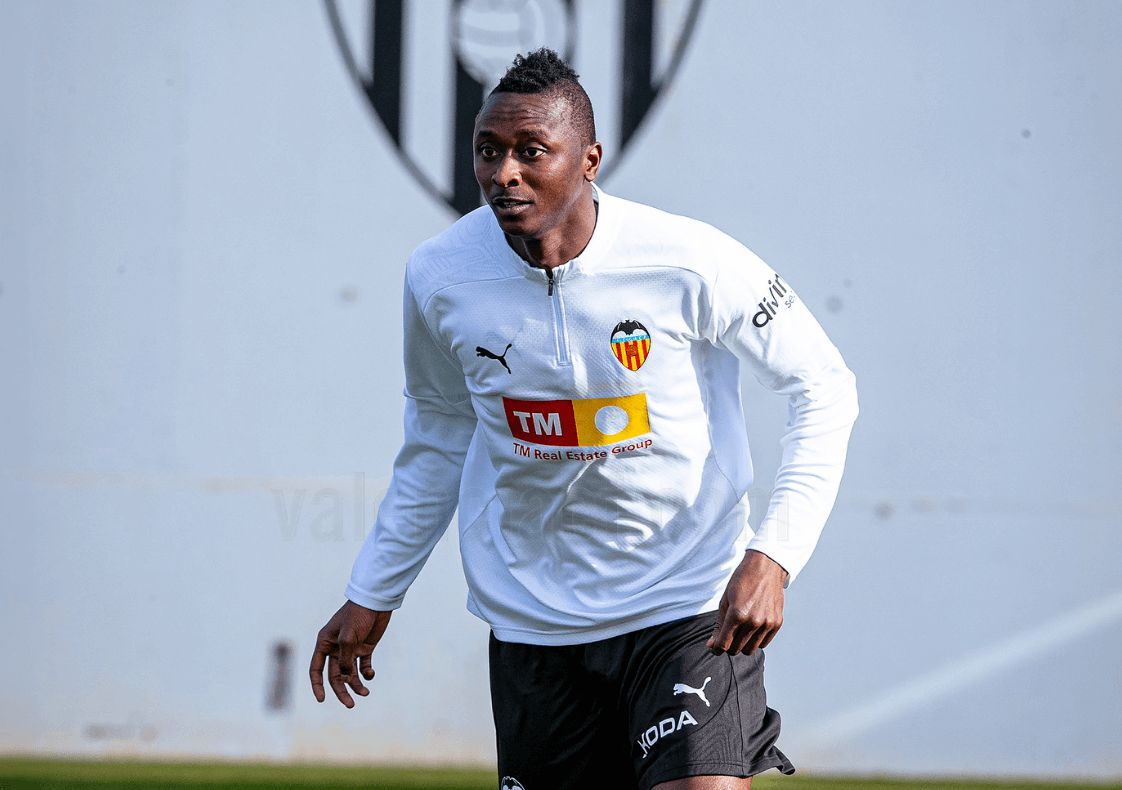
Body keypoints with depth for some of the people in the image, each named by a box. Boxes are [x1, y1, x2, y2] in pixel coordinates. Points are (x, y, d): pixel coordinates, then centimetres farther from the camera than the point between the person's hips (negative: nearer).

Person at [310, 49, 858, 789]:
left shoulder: (688, 263, -16)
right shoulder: (438, 277, -5)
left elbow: (825, 388, -6)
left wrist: (772, 557, -17)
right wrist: (373, 595, 16)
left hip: (687, 606, -3)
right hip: (533, 623, 3)